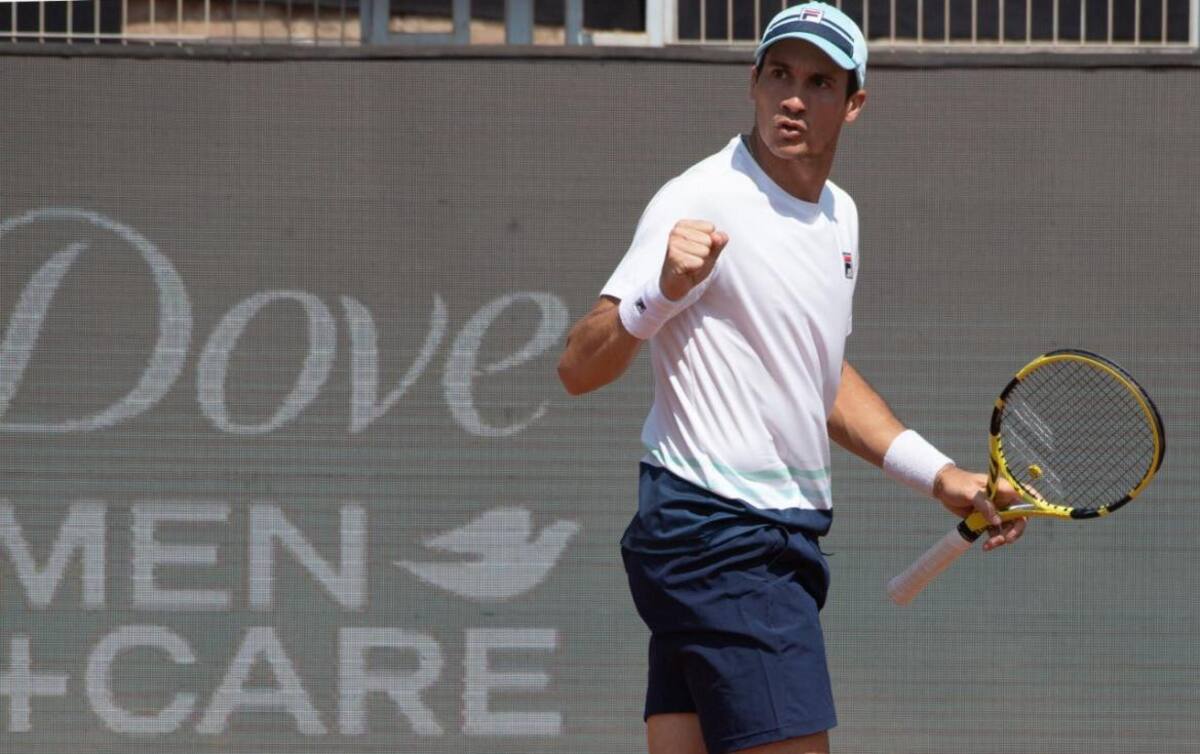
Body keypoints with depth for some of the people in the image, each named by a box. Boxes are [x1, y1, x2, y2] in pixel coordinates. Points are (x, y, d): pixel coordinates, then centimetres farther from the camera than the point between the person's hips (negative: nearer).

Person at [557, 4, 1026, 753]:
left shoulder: (839, 215, 14)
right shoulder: (703, 202, -12)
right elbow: (578, 369, -17)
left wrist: (937, 473, 26)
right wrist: (663, 291, -34)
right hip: (719, 538, -8)